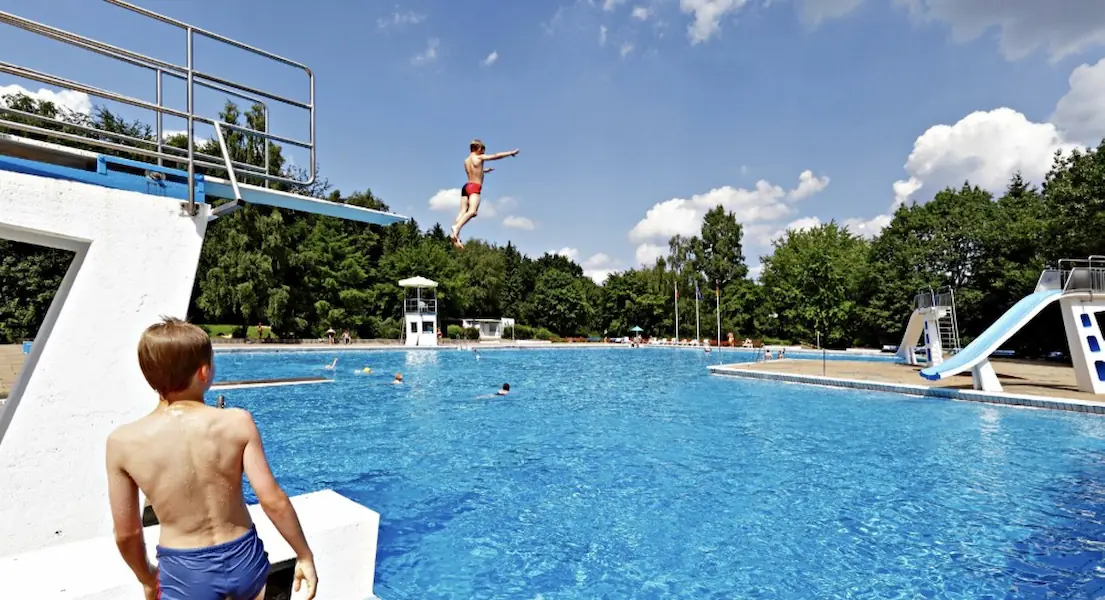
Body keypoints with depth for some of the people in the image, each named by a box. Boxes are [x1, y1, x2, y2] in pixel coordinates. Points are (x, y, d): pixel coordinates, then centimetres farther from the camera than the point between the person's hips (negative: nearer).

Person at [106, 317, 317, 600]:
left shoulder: (123, 441, -15)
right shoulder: (237, 422, -19)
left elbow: (126, 533, -5)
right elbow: (273, 500, -17)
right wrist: (305, 556, -3)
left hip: (185, 574, 0)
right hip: (243, 560, 0)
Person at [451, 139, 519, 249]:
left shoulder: (466, 160, 22)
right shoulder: (480, 158, 2)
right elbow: (496, 156, 5)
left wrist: (483, 170, 59)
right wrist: (511, 153, 15)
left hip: (466, 186, 8)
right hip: (474, 187, -8)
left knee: (463, 211, -3)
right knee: (472, 211, -22)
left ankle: (455, 235, -20)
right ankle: (457, 227, -45)